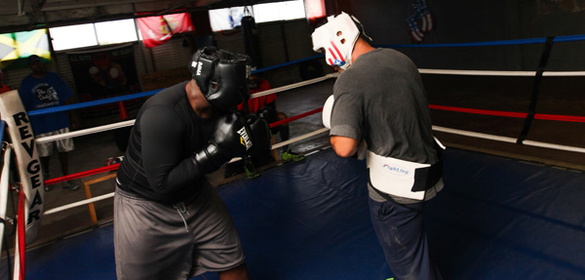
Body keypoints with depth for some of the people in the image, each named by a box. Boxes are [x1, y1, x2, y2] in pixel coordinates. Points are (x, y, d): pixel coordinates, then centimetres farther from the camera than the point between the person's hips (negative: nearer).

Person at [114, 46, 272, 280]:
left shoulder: (218, 104, -13)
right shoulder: (162, 114, -33)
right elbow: (162, 183, -30)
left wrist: (247, 138, -18)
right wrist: (215, 149, -35)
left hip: (195, 195, 6)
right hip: (146, 206, -5)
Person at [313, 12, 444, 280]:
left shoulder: (350, 79, -22)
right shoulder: (400, 59, 3)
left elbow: (344, 147, -30)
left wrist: (336, 132, -10)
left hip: (395, 186, -8)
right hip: (424, 167, 8)